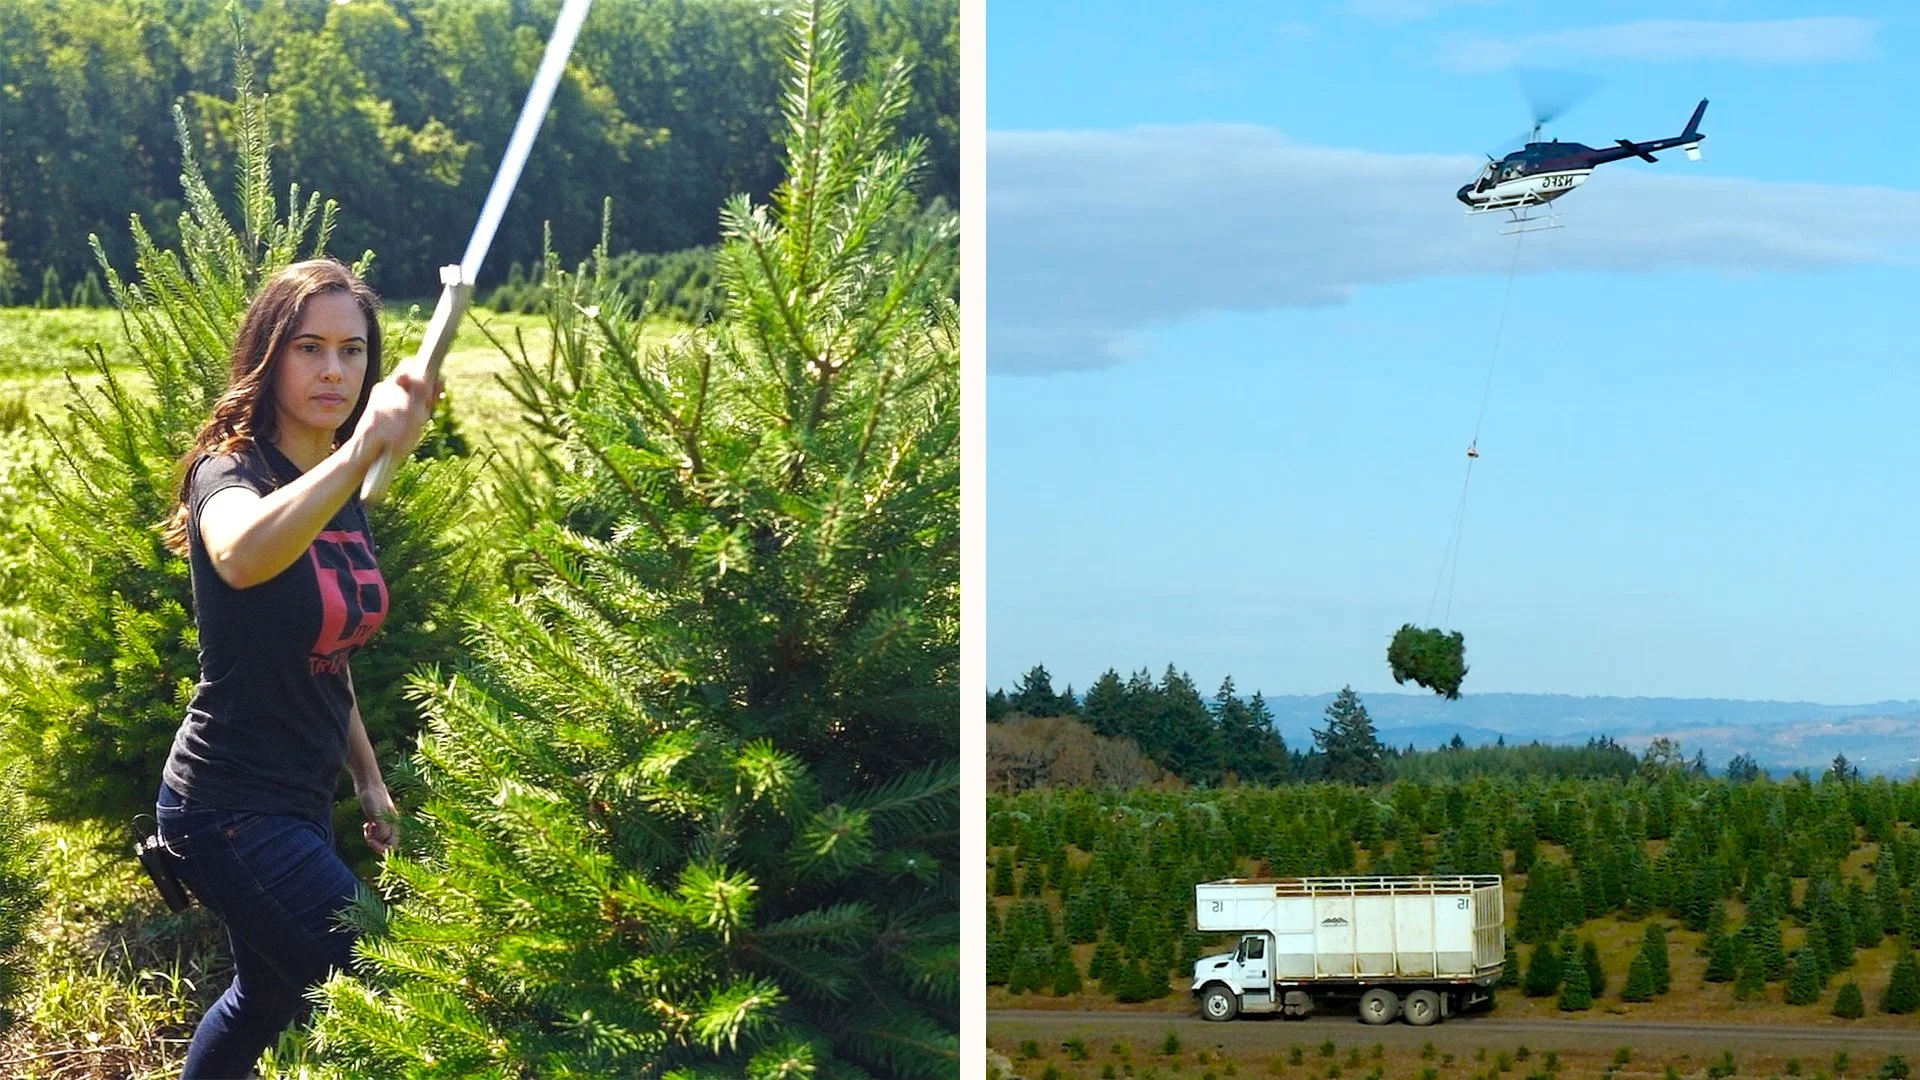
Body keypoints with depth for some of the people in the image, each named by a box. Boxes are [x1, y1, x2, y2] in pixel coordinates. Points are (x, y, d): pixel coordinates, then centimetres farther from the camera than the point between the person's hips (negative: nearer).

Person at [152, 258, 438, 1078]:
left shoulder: (337, 492, 7)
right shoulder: (232, 472, -18)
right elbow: (240, 558, -45)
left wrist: (369, 778, 22)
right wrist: (366, 448, -55)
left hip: (297, 804, 9)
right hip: (231, 809, -9)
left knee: (270, 994, 23)